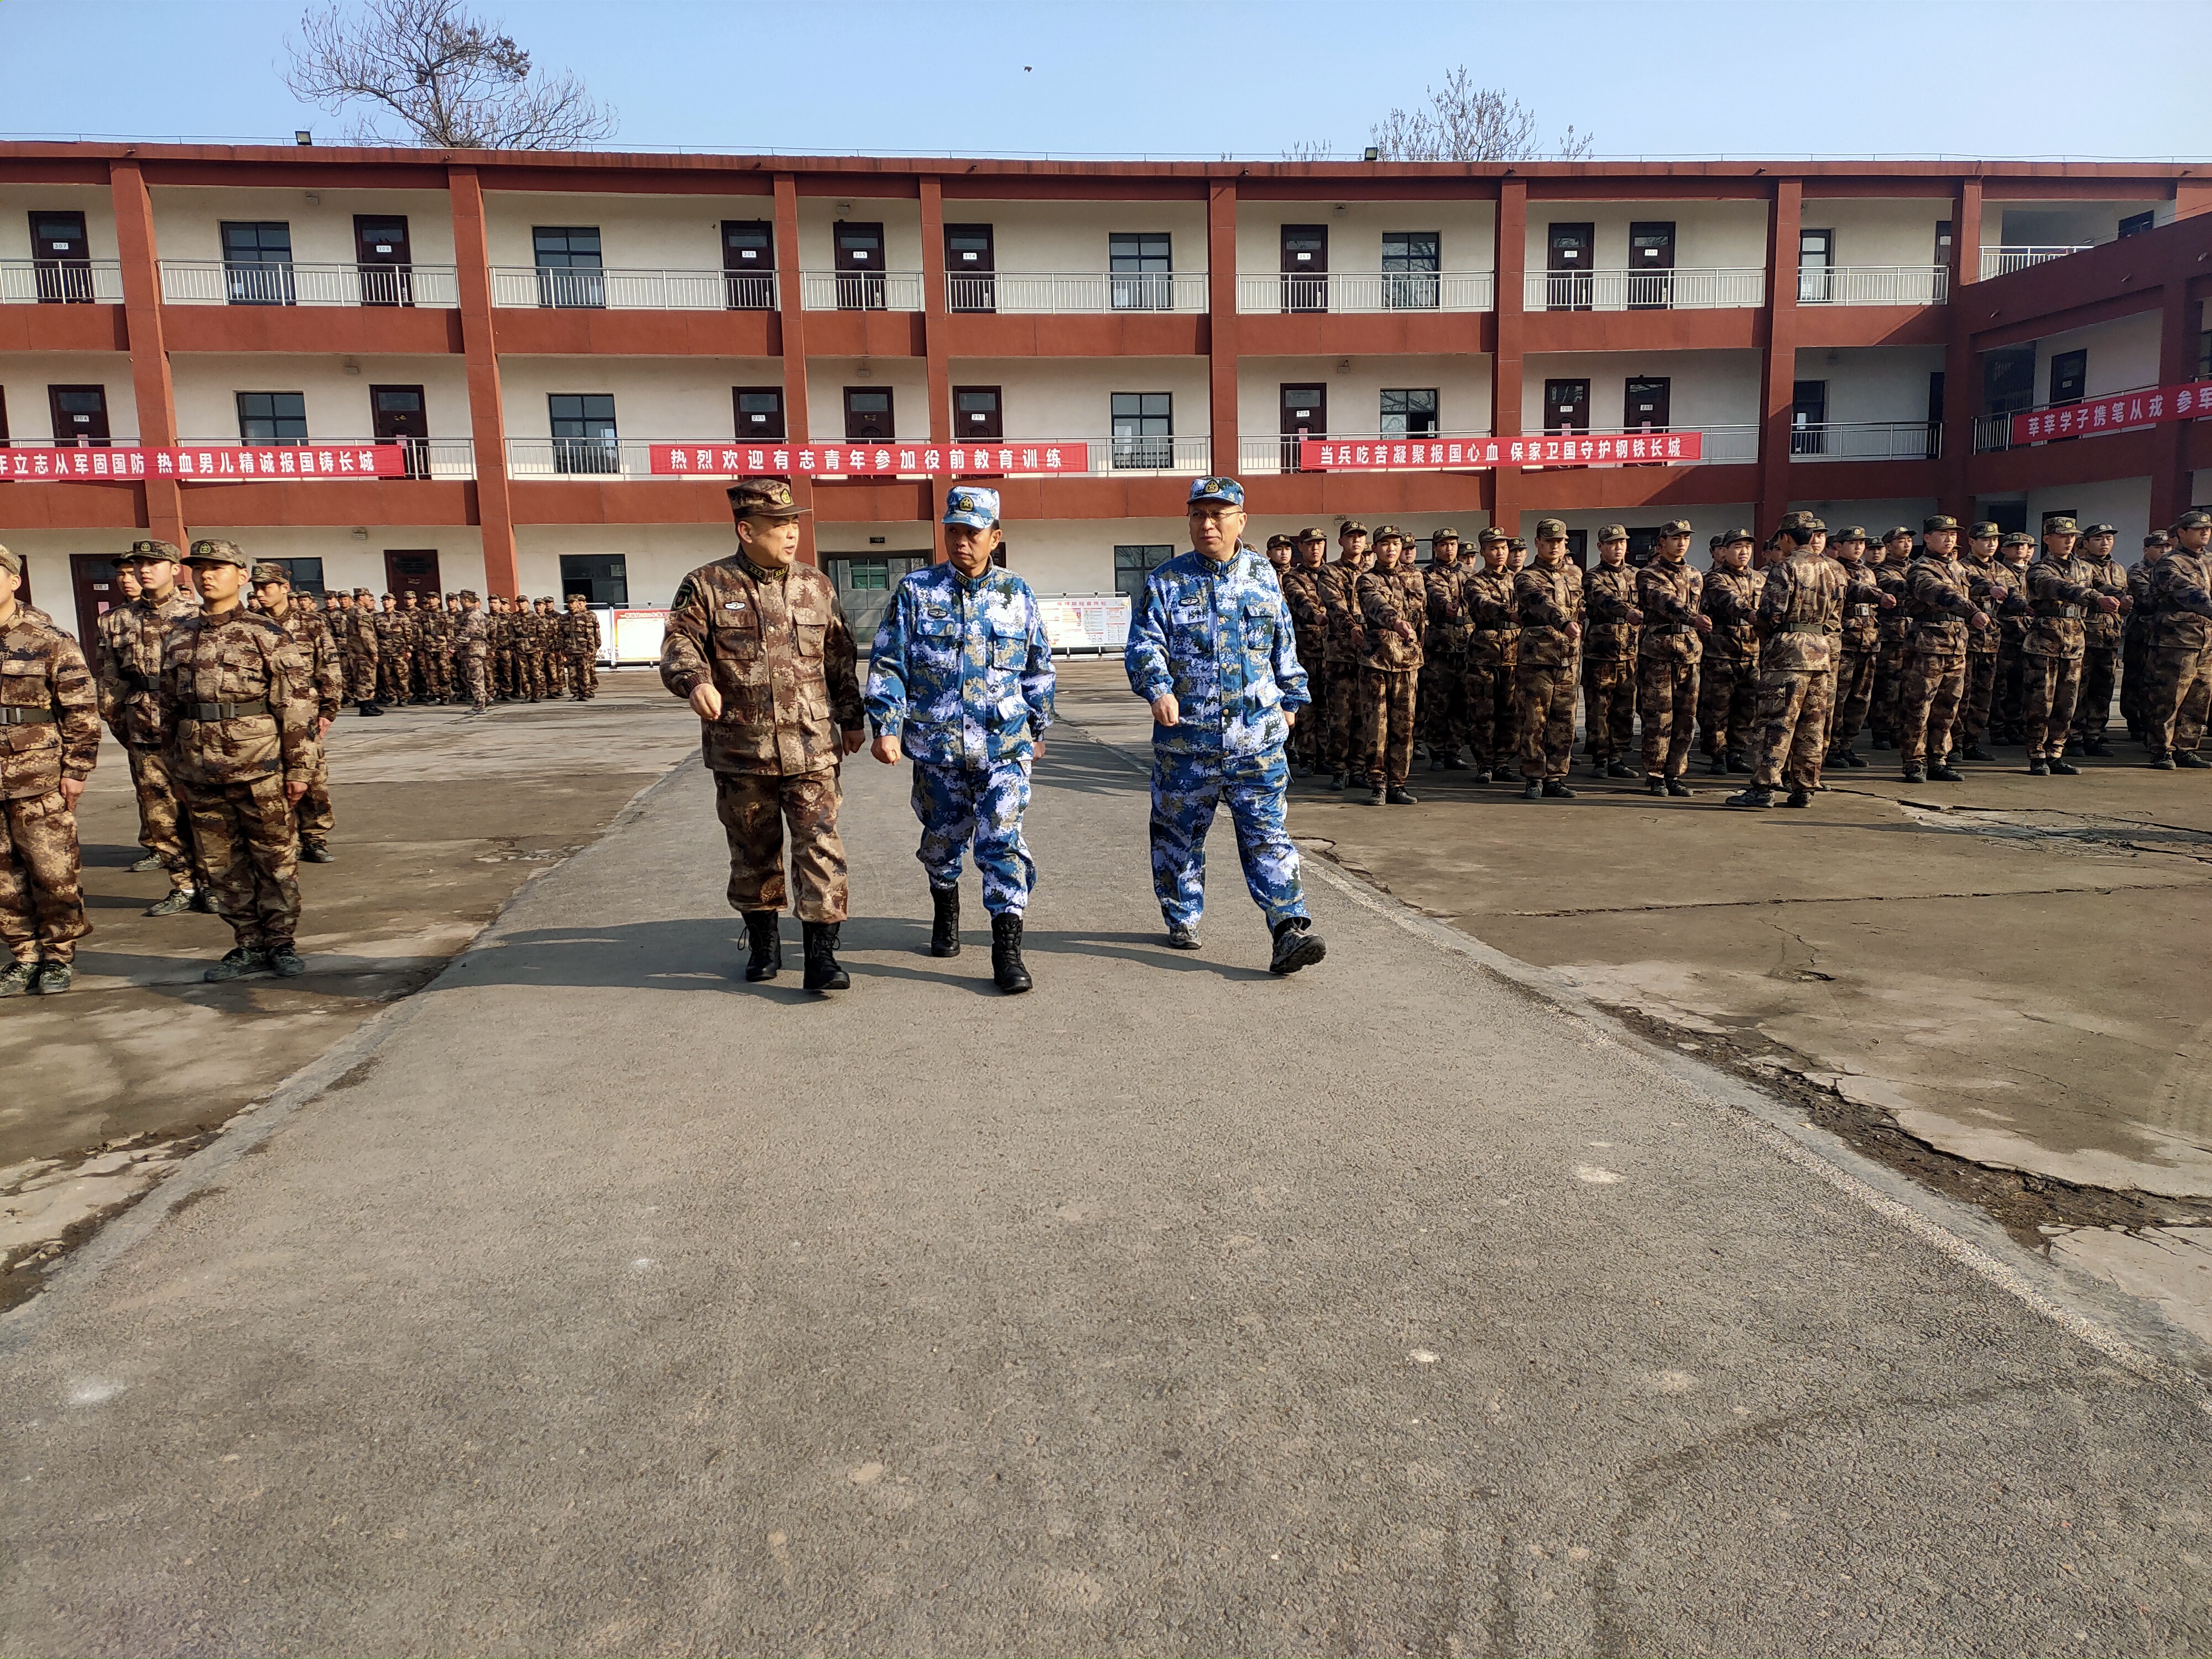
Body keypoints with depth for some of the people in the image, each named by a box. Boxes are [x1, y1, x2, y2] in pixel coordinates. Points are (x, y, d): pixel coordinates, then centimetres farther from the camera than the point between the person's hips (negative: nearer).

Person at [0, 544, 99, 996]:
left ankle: (59, 957, 12)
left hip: (40, 783, -4)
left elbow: (82, 711, -3)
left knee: (53, 875, 0)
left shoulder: (49, 641, -2)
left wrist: (76, 770, -7)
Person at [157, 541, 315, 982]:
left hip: (259, 767, -5)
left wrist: (298, 768, -9)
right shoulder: (178, 637, 12)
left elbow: (296, 704, -6)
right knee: (222, 863, 9)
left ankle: (281, 943, 14)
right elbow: (169, 708, 17)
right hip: (201, 772, 5)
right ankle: (249, 945, 18)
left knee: (275, 858, 3)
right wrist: (177, 769, 16)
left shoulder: (266, 633, -3)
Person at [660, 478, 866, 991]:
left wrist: (852, 719, 17)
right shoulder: (707, 586, 0)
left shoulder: (816, 586, 8)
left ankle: (821, 953, -2)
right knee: (752, 851, 13)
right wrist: (694, 679, -29)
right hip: (740, 753, 0)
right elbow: (679, 642, -7)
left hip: (811, 750, 1)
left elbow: (840, 659, 15)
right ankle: (763, 940, 31)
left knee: (820, 847, -7)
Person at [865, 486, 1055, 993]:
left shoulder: (1017, 595, 6)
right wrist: (886, 729, -9)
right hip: (936, 745, 1)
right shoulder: (916, 591, 2)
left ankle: (1007, 950, -6)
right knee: (942, 837, 15)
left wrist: (1038, 729, 19)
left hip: (1005, 745, -1)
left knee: (1003, 841, -9)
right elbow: (887, 665, 0)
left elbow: (1039, 669, 16)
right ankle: (945, 908, 44)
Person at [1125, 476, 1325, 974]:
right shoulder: (1166, 582, 1)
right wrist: (1158, 689, -25)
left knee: (1267, 835, -4)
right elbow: (1143, 645, -7)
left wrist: (1291, 700, 22)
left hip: (1258, 737, 1)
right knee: (1179, 834, 11)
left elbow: (1284, 648, 19)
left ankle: (1290, 930, -8)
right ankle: (1182, 920, 29)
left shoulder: (1263, 579, 9)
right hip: (1185, 739, 0)